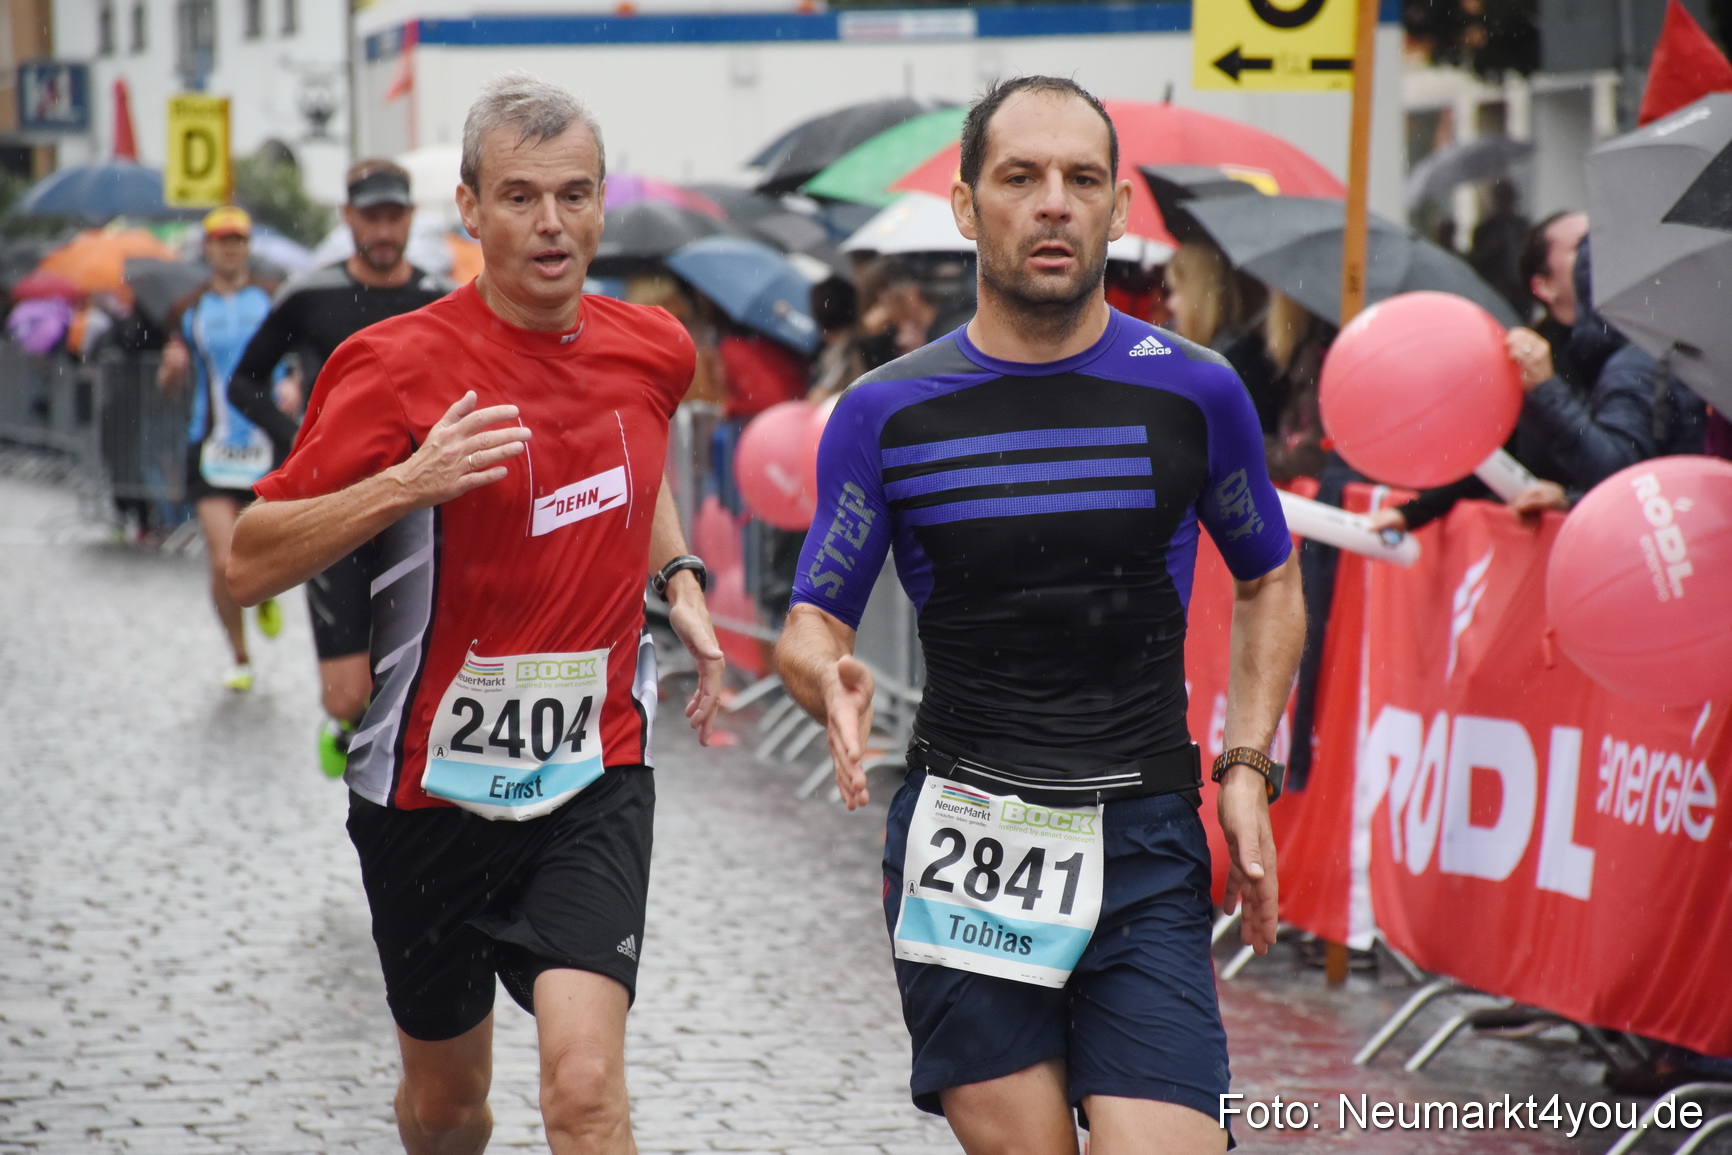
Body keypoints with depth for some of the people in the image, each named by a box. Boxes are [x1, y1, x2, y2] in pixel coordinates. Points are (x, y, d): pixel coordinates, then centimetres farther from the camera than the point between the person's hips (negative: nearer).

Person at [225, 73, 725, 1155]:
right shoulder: (399, 365, -13)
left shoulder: (654, 349, 2)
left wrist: (677, 578, 11)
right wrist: (407, 483, -30)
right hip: (433, 784, -1)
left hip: (595, 778, 2)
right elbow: (249, 564, -17)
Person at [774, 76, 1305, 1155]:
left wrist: (1246, 768, 6)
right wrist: (831, 680, -17)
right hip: (962, 839, 0)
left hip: (1144, 844, 0)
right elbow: (812, 622, 7)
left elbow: (1269, 581, 18)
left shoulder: (1195, 393, 3)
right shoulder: (886, 412, 1)